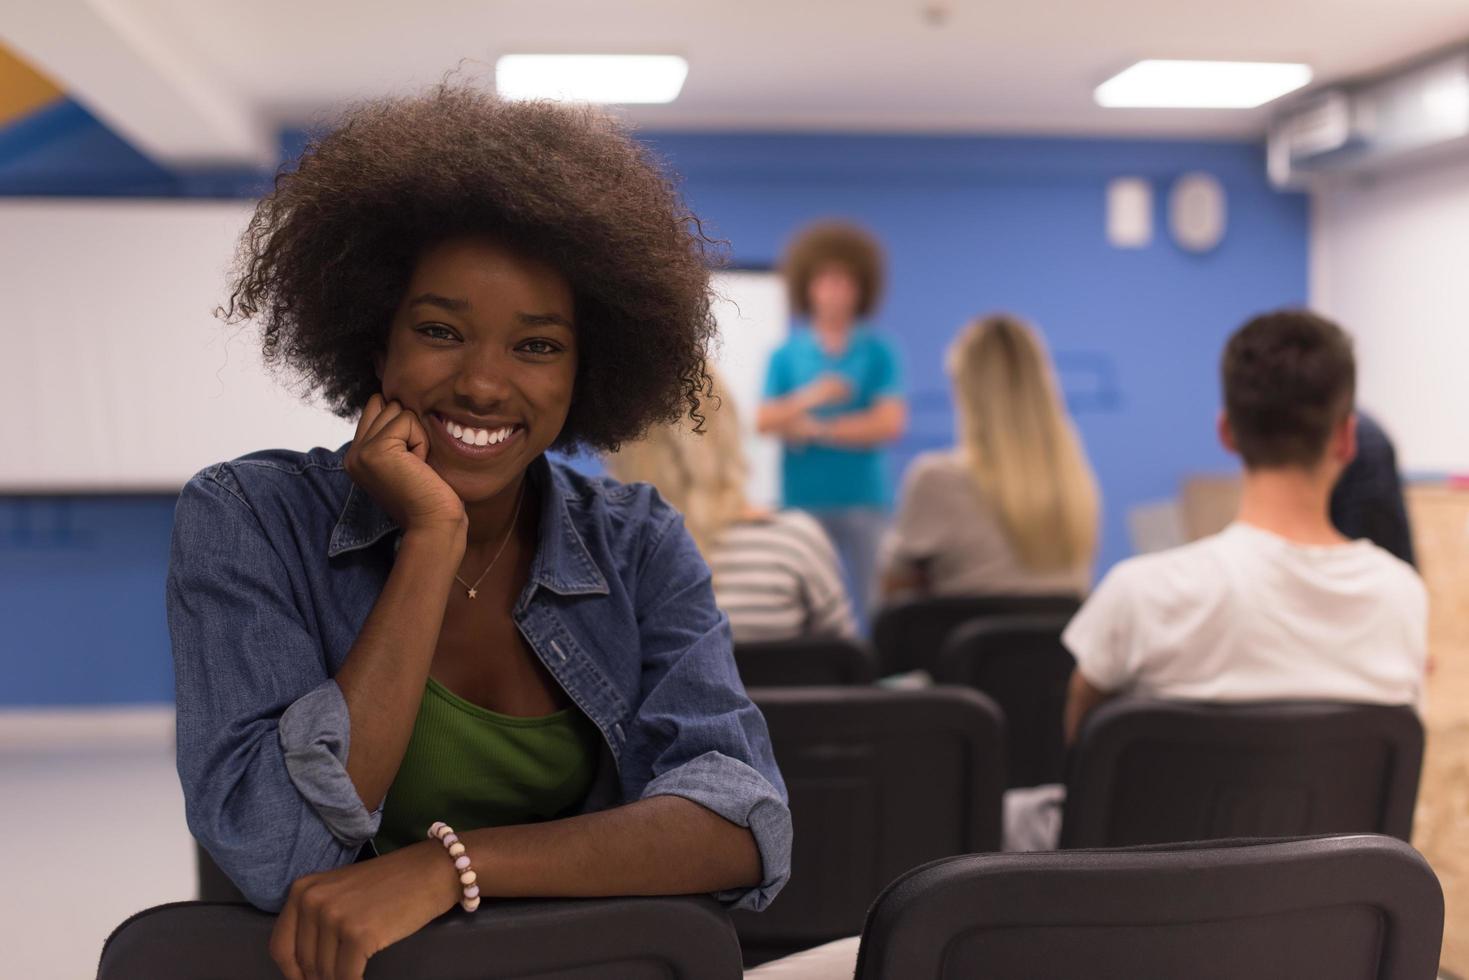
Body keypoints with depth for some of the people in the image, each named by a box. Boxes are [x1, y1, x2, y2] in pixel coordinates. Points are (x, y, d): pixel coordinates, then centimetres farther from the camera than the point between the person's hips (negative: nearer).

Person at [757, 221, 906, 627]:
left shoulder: (879, 353, 4)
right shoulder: (785, 356, 9)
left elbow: (889, 423, -5)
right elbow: (765, 423, 1)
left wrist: (817, 429, -5)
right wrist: (809, 398, -16)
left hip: (863, 500, -1)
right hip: (801, 500, 1)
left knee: (868, 606, -4)